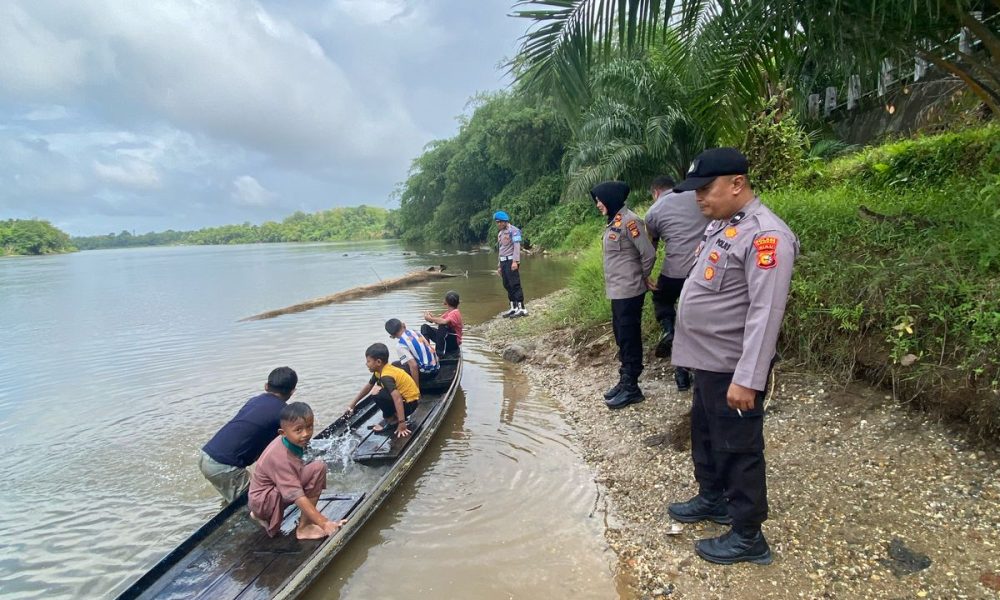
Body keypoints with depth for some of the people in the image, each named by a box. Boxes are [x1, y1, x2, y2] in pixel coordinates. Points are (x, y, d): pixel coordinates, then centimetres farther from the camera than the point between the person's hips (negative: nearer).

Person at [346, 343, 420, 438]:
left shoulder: (386, 376, -25)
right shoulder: (381, 370, 4)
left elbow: (398, 399, -35)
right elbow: (368, 386, 18)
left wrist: (402, 423, -37)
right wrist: (353, 403, 21)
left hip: (409, 403, -10)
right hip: (405, 396, 10)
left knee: (376, 393, -24)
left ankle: (392, 419, -4)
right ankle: (393, 416, 13)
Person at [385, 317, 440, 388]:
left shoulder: (400, 345, -12)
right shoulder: (414, 332, 9)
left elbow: (413, 365, -21)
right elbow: (431, 349, 17)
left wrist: (416, 388, -16)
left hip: (425, 373, -7)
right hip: (436, 369, 8)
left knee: (394, 366, 8)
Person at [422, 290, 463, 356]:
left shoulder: (455, 313, -18)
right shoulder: (448, 312, 12)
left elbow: (444, 322, -36)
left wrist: (430, 318, -25)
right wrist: (430, 316, -11)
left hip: (454, 343, -9)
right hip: (444, 338, 9)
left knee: (442, 326, -38)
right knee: (425, 327, 3)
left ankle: (440, 351, -31)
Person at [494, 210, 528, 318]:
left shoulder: (513, 230, -6)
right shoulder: (500, 233, 20)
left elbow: (516, 246, -14)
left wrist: (515, 261, -23)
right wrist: (500, 265, 22)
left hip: (511, 261, -8)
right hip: (503, 261, 8)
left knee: (515, 284, -11)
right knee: (507, 285, 8)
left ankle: (522, 309, -10)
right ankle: (513, 308, 14)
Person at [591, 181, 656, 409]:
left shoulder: (628, 220, -16)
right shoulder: (613, 222, 12)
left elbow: (648, 253, -16)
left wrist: (643, 278, -2)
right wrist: (643, 278, 13)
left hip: (629, 291, -9)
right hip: (617, 291, 9)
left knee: (630, 338, -2)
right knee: (622, 337, 16)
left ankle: (631, 387, 7)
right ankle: (625, 381, 27)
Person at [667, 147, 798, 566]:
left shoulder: (765, 235, -22)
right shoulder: (721, 225, 9)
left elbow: (765, 313, -26)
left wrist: (747, 378, -26)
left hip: (732, 369, -9)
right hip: (707, 360, 10)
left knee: (738, 449, 5)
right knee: (705, 436, 23)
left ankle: (748, 537, 21)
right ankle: (712, 499, 44)